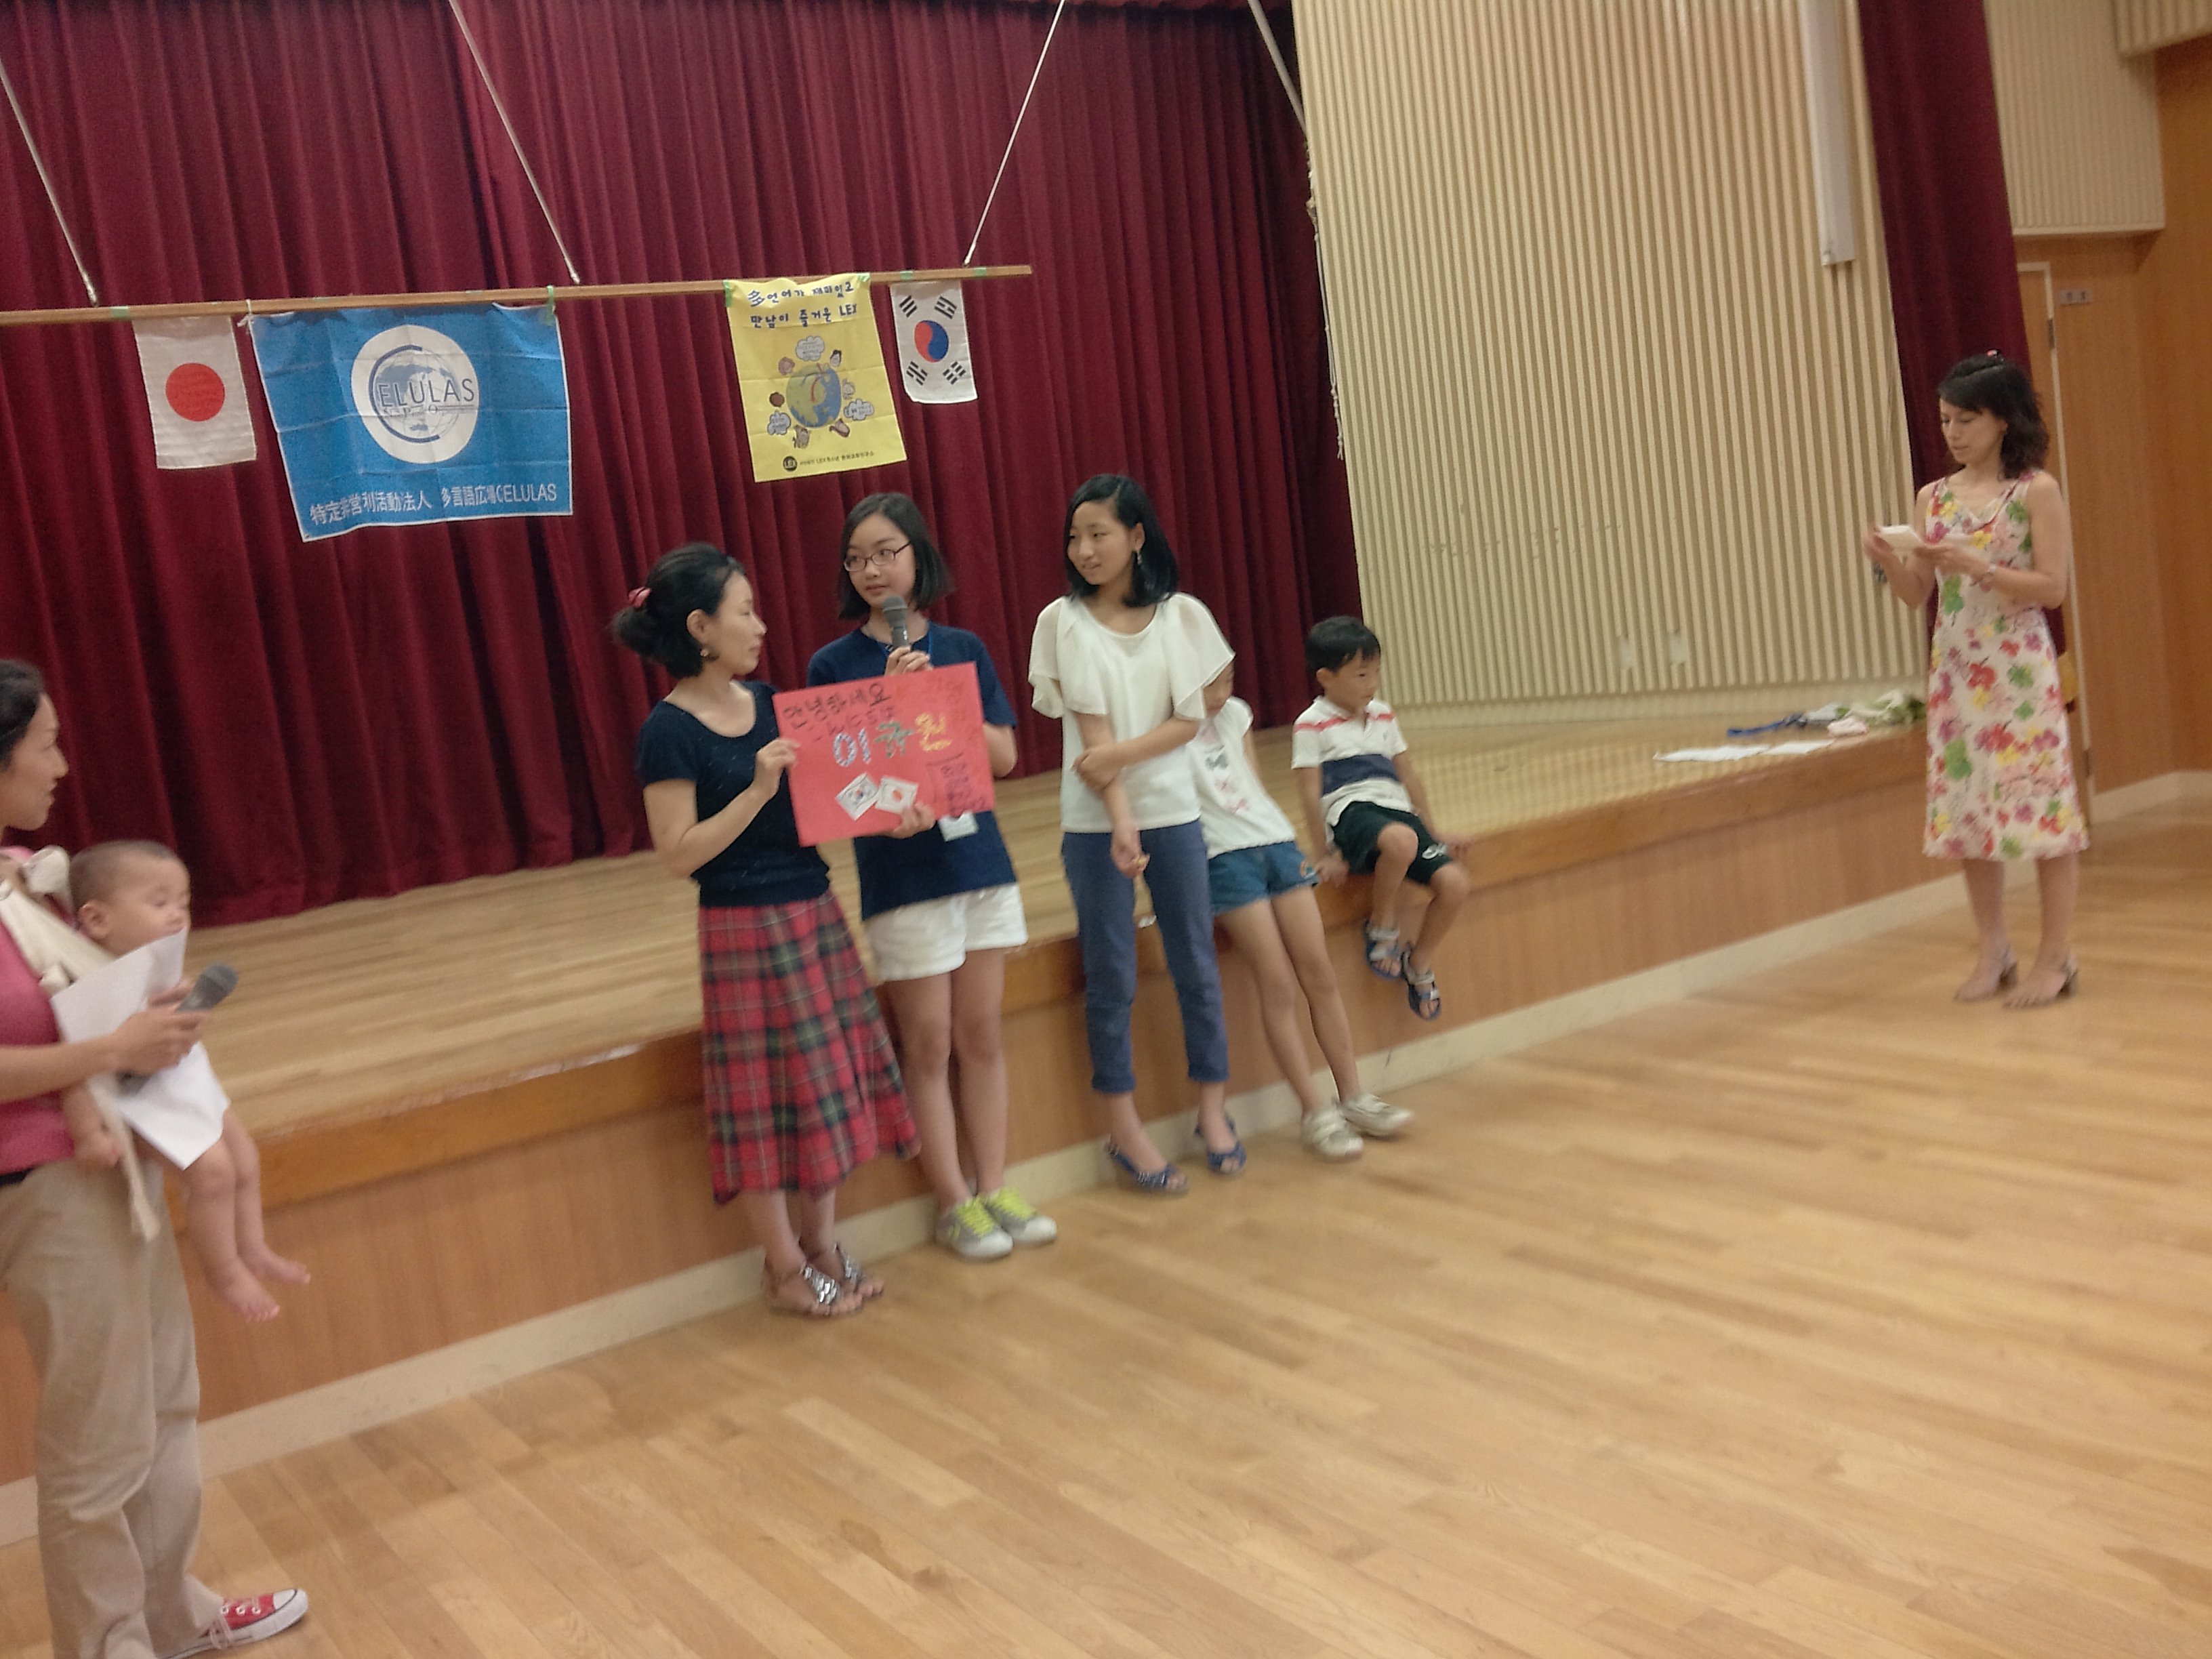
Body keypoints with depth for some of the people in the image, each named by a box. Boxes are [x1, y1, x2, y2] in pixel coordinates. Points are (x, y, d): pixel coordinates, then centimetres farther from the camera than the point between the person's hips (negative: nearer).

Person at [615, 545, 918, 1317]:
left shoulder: (768, 701, 8)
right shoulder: (670, 731, -12)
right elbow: (679, 854, -15)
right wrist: (757, 790, -22)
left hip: (817, 913, 7)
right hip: (747, 930, -7)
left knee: (830, 1080, 12)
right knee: (769, 1095, 3)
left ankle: (822, 1242, 28)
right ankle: (784, 1266, 19)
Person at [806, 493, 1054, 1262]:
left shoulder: (963, 649, 6)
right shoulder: (834, 666, -3)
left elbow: (1003, 755, 0)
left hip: (979, 857, 3)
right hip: (901, 872, -3)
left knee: (981, 1034, 9)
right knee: (927, 1044, 3)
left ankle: (993, 1189, 19)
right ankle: (953, 1203, 14)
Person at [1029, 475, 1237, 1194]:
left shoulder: (1181, 616, 2)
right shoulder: (1063, 622, -3)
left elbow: (1190, 720, -1)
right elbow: (1091, 731, -10)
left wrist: (1124, 754, -16)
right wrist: (1120, 819, -19)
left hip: (1174, 810, 2)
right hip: (1095, 823, -2)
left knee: (1197, 966, 7)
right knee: (1111, 977, 3)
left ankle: (1212, 1108, 22)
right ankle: (1124, 1128, 14)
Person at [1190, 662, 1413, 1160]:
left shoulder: (1235, 713, 15)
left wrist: (1288, 843, 15)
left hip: (1276, 842, 6)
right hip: (1223, 855, -6)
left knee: (1320, 974, 3)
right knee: (1279, 987, -9)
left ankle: (1353, 1097, 11)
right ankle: (1313, 1113, -1)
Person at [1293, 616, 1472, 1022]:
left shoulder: (1383, 716, 19)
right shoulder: (1312, 726, -1)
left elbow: (1408, 777, 24)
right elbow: (1311, 794, -5)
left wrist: (1432, 832, 24)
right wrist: (1327, 853, -9)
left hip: (1398, 811, 7)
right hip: (1351, 813, -7)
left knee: (1454, 883, -15)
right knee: (1400, 841, -41)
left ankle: (1419, 964, 11)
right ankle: (1382, 928, -13)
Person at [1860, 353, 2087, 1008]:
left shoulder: (2036, 491, -5)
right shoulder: (1933, 498, 9)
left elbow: (2053, 587, -11)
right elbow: (1918, 595, 8)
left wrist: (1974, 565, -21)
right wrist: (1890, 561, -12)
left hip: (2019, 669, -5)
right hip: (1955, 671, 5)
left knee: (2037, 802, -2)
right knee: (1966, 806, 7)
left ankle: (2056, 955, 8)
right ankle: (1992, 950, 18)